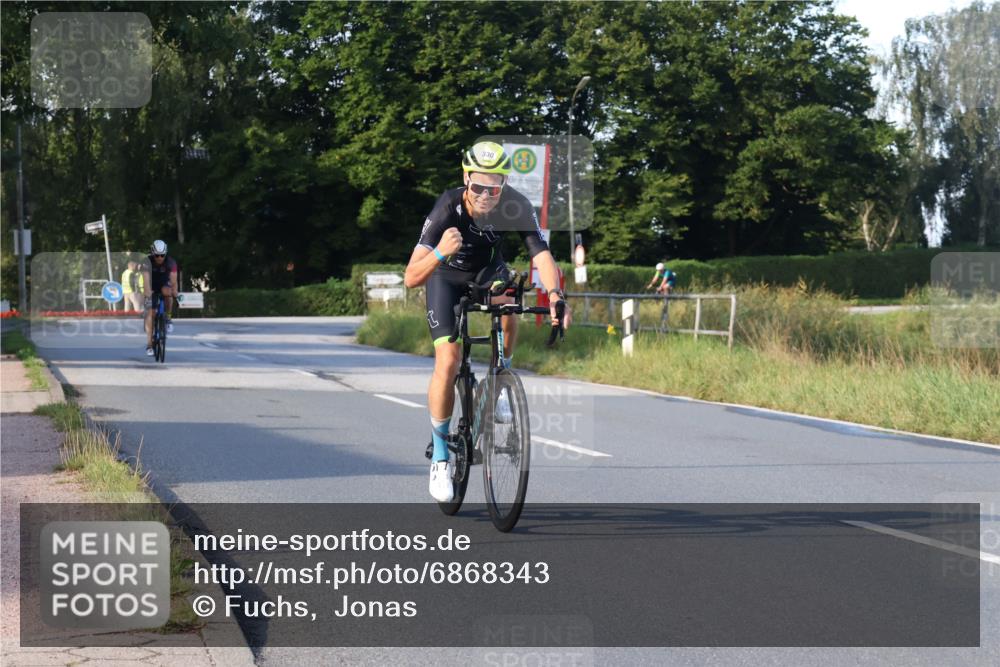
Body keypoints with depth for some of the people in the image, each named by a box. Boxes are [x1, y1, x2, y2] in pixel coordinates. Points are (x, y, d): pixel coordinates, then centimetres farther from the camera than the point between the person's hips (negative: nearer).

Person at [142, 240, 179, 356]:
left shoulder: (171, 262, -21)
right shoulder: (148, 262, -25)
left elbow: (173, 280, -30)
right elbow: (146, 279, -37)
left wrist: (175, 293, -45)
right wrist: (147, 293, -51)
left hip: (164, 285, 1)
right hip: (152, 287, -1)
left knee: (167, 291, -36)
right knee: (150, 313, -15)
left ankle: (168, 318, -15)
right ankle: (149, 345, -14)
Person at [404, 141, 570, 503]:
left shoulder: (516, 207, -30)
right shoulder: (448, 208, -36)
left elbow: (541, 255, -36)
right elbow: (411, 278, -40)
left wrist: (554, 293, -56)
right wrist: (439, 253, -60)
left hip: (488, 269, 2)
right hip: (447, 275, -2)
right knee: (448, 361, -16)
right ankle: (440, 455, 1)